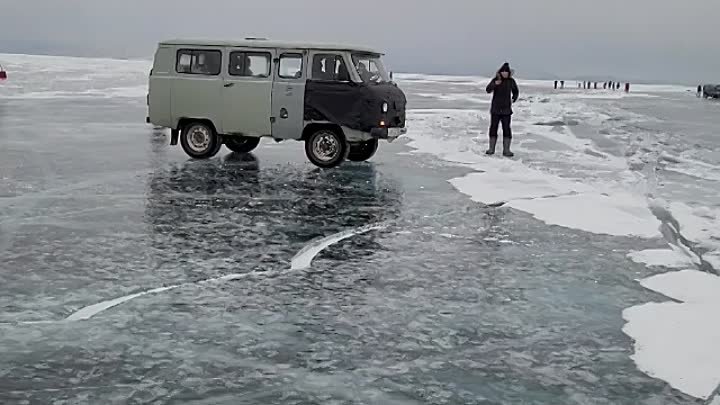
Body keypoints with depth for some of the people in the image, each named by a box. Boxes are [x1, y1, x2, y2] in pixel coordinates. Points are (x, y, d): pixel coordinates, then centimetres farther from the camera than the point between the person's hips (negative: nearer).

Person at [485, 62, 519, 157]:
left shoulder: (511, 81, 0)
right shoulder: (495, 80, -5)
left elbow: (516, 91, 18)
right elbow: (488, 90, -20)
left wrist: (513, 99, 2)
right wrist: (495, 83, -35)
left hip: (506, 109, 0)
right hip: (495, 108, 0)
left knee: (506, 128, -4)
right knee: (493, 127, 5)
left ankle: (506, 150, -1)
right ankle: (491, 148, 16)